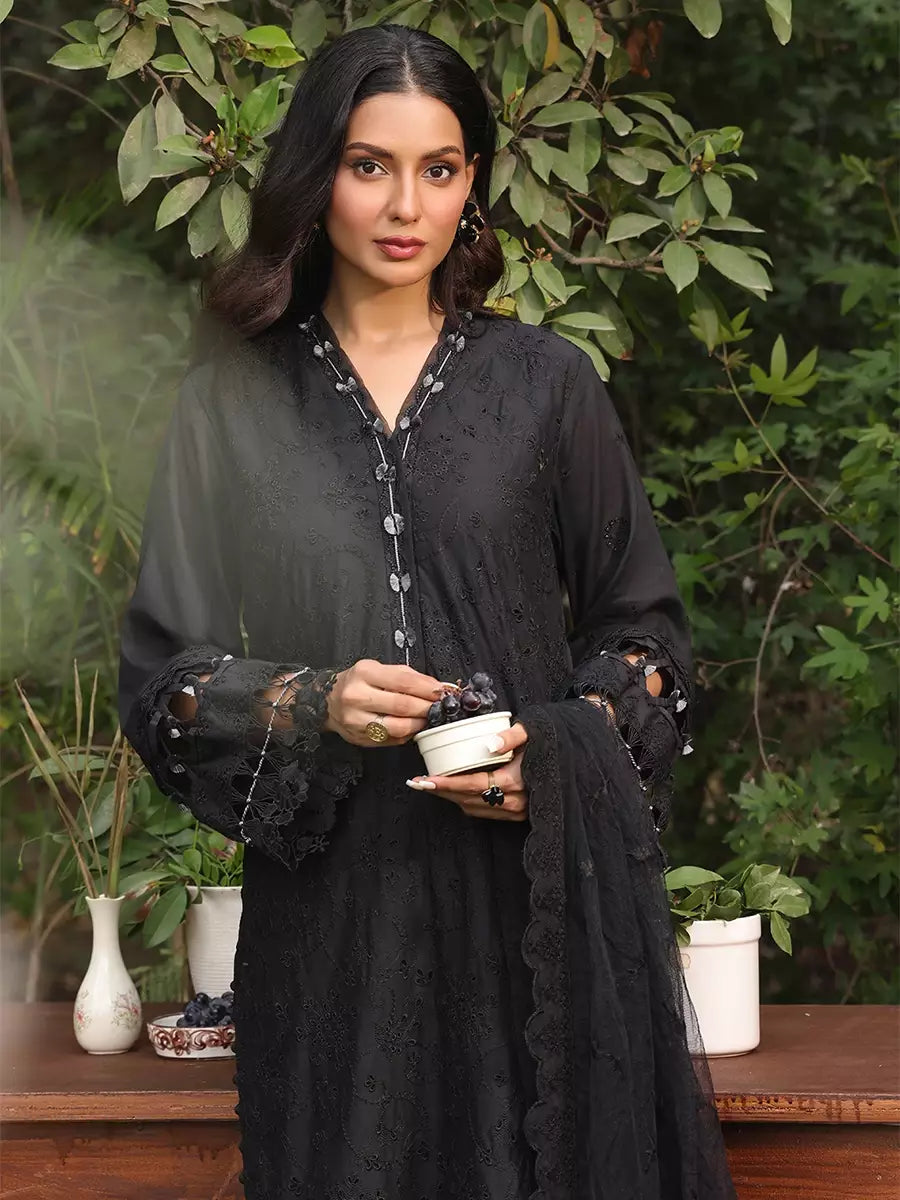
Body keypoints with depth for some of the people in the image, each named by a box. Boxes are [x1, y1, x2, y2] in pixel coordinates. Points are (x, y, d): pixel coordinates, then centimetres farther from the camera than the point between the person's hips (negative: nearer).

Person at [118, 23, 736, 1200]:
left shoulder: (546, 383, 5)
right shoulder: (233, 403, 5)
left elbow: (642, 627, 9)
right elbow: (160, 673, 5)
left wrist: (554, 752, -10)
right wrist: (308, 705, -14)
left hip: (535, 890, 0)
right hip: (328, 895, 0)